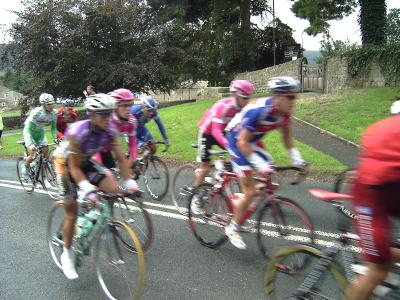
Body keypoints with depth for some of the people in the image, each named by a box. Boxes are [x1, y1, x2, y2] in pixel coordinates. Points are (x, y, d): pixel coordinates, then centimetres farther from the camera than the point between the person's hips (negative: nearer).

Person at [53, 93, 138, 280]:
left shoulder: (110, 130, -20)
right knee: (72, 213, -3)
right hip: (67, 164, -5)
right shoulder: (77, 132, -34)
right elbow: (74, 168, -30)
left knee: (113, 189, -18)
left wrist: (130, 183, -20)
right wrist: (88, 190, -40)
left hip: (86, 162, 5)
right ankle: (67, 254, 19)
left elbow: (120, 159, -13)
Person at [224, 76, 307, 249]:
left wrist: (296, 158, -7)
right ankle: (232, 228, 9)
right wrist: (259, 165, -36)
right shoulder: (258, 111, -36)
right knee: (251, 192, -9)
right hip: (237, 140, -7)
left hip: (253, 140, 8)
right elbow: (242, 142, -32)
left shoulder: (284, 111, -13)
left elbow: (287, 135, 3)